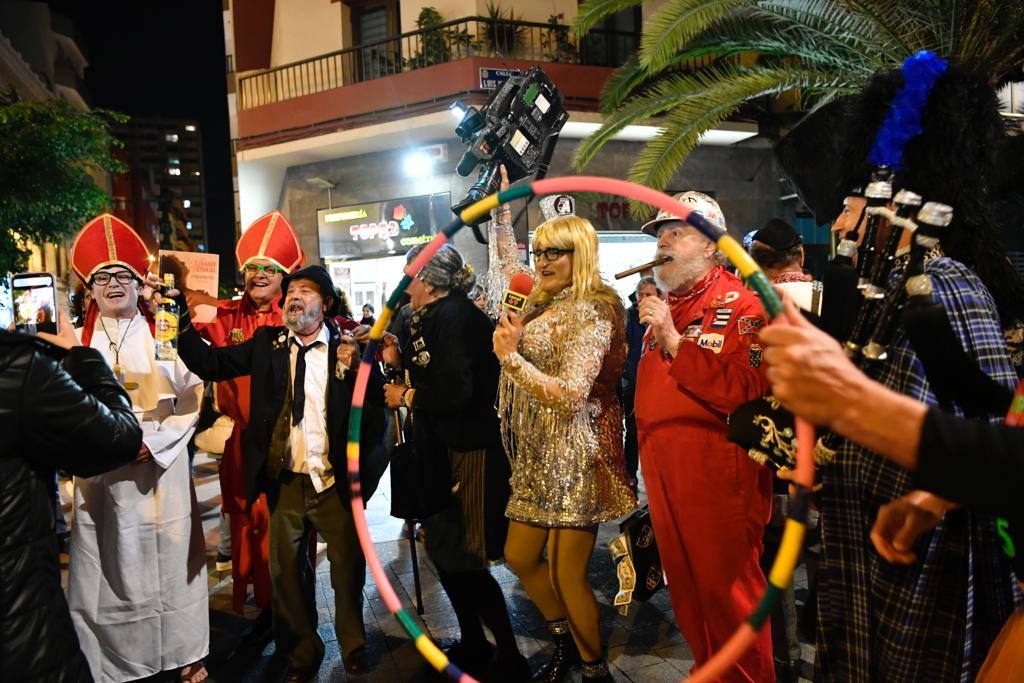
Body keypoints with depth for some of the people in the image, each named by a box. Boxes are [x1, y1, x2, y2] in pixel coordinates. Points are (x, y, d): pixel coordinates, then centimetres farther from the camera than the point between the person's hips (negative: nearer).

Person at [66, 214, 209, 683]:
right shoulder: (78, 341, 5)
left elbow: (193, 396, -2)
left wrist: (155, 441, -13)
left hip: (161, 466, -1)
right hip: (99, 471, 1)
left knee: (169, 560, 7)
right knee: (109, 567, 6)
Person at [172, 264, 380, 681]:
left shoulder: (348, 346, -2)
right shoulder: (267, 343, 4)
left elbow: (378, 401, -7)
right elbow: (212, 364, -3)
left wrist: (358, 366, -24)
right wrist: (181, 322, -14)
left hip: (335, 481, -2)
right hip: (284, 481, 2)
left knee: (348, 568, 11)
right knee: (286, 572, 14)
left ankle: (353, 647, 34)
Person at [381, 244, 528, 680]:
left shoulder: (452, 317, -18)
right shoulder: (437, 316, 12)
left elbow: (455, 393, -27)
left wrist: (407, 396, -12)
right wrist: (401, 361, 5)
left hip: (466, 455, -10)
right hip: (444, 450, 10)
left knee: (461, 561, -2)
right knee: (444, 551, 18)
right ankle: (473, 644, 35)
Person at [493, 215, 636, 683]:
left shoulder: (591, 312, -15)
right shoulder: (544, 307, 13)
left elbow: (570, 395, -23)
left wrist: (511, 357, -22)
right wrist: (512, 343, 7)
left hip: (575, 455, -9)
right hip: (539, 455, 9)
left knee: (566, 576, 0)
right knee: (519, 557, 16)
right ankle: (565, 639, 40)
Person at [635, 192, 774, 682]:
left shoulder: (739, 304, -8)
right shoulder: (664, 304, 15)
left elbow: (744, 392, -23)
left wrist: (674, 341, -22)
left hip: (716, 475, -7)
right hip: (664, 473, 8)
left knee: (728, 595, 4)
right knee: (686, 592, 18)